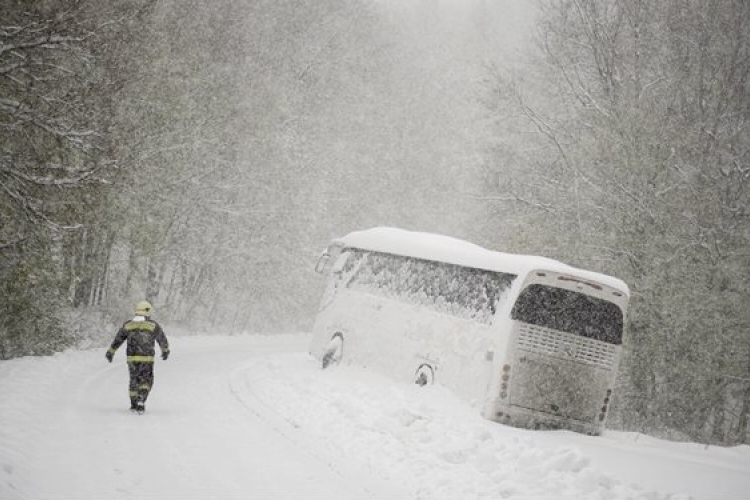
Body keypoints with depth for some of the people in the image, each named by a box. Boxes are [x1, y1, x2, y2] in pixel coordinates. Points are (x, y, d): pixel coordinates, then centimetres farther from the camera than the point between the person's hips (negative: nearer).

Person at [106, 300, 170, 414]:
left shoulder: (127, 325, 5)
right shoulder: (153, 325, -2)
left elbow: (118, 339, 11)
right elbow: (162, 339, 10)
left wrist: (110, 352, 21)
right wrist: (165, 351, 28)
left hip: (132, 358, 3)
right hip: (147, 358, -3)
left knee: (134, 379, 19)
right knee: (146, 381, 8)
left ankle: (134, 404, 24)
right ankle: (141, 401, -12)